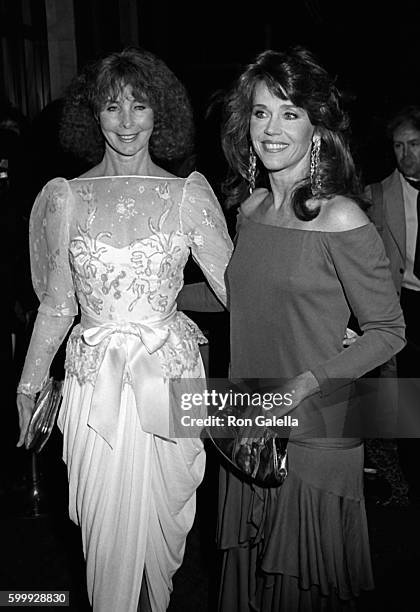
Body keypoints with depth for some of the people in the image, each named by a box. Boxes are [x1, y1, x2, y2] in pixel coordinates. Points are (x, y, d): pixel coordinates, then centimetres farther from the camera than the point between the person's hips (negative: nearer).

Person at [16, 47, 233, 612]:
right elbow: (57, 304, 6)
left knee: (163, 518, 16)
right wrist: (29, 386, 9)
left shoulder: (189, 194, -2)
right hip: (97, 384, 0)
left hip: (169, 375, 0)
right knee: (107, 526, 10)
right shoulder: (66, 198, 1)